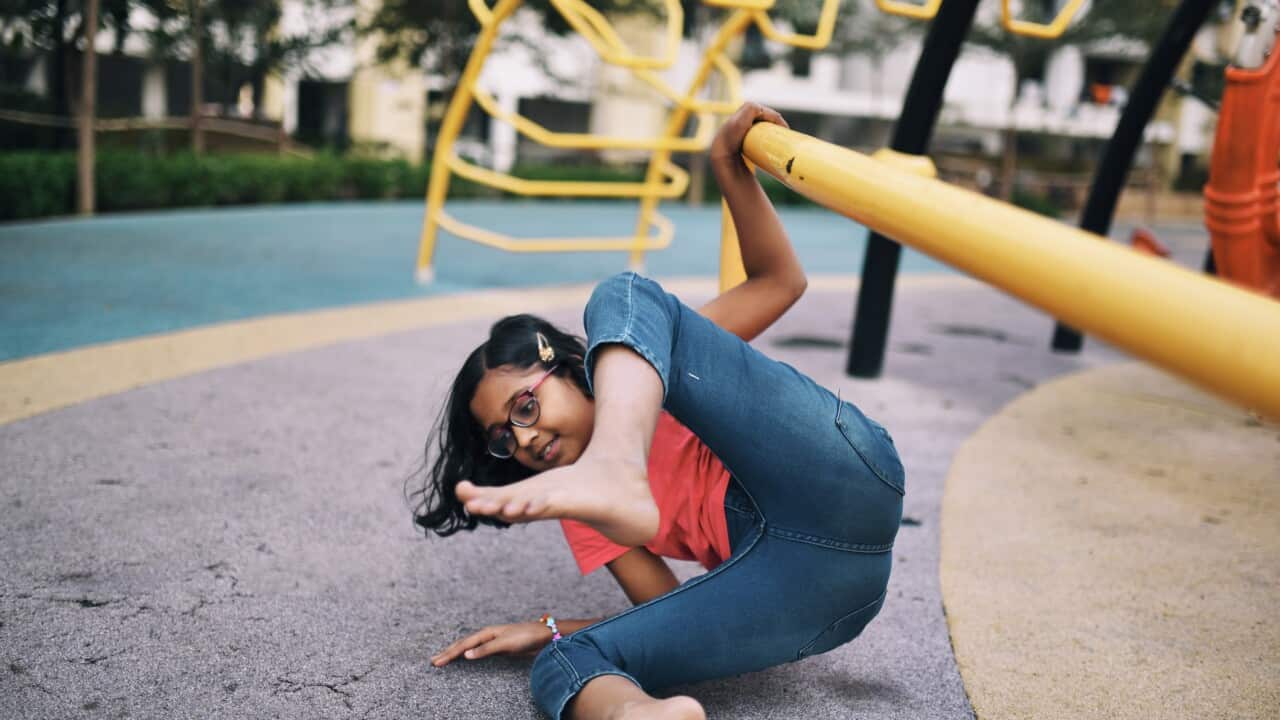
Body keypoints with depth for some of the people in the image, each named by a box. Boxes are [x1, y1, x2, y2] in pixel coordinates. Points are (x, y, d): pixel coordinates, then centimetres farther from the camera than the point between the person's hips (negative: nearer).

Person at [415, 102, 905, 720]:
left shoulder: (626, 343, 21)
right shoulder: (580, 516, 25)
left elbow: (780, 281, 14)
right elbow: (670, 610, 15)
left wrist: (728, 164, 4)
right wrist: (548, 631, 7)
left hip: (834, 476, -4)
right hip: (783, 590, 4)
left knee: (622, 298, -8)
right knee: (565, 664, -18)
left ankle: (614, 474, -40)